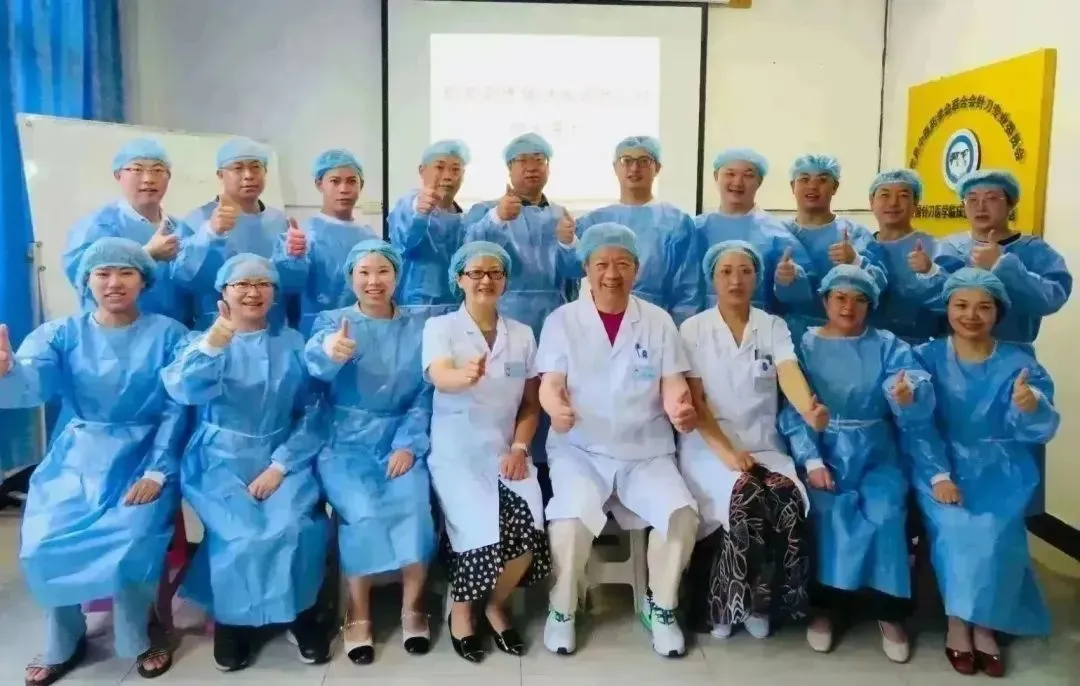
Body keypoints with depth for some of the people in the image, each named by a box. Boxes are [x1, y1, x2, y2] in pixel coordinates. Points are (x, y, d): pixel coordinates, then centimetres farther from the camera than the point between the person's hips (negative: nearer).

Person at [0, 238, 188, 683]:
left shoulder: (168, 334, -2)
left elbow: (177, 409, -5)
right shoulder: (61, 334, 2)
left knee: (130, 544, -24)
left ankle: (141, 635, 6)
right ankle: (64, 642, 12)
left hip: (144, 457, -2)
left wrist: (157, 472, -16)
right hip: (77, 457, 3)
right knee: (44, 545, -16)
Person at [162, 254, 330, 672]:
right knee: (240, 533, -25)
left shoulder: (293, 344, 7)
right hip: (221, 459, -1)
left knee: (293, 525, -25)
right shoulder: (202, 339, 4)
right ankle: (231, 619, 2)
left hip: (281, 457, 1)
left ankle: (300, 612, -1)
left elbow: (311, 412, 1)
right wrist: (211, 346, -37)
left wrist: (280, 465, -11)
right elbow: (182, 391, -18)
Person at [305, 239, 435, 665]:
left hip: (400, 441, 1)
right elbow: (315, 363, -22)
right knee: (363, 511, -26)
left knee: (413, 505, -25)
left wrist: (409, 444, -12)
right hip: (346, 440, -1)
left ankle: (413, 608, -4)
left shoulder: (418, 328, 7)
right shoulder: (333, 321, 1)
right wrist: (329, 351, -47)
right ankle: (358, 615, -6)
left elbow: (425, 394, 3)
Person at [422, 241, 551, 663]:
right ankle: (461, 610, 9)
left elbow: (531, 403, 12)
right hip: (455, 454, -3)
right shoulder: (439, 327, -2)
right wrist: (465, 376, -46)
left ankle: (494, 604, 12)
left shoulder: (522, 335, 9)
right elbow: (440, 377, -23)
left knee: (529, 531, -20)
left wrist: (519, 447, -5)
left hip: (506, 453, 3)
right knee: (483, 534, -24)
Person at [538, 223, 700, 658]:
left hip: (646, 451, 2)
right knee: (571, 519, -28)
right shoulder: (562, 320, 3)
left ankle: (660, 607, 5)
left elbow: (672, 383, 0)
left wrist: (680, 407, -24)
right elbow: (550, 382, -6)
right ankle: (562, 610, 0)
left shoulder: (658, 321, 7)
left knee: (681, 513, -22)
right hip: (580, 449, -2)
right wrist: (555, 407, -30)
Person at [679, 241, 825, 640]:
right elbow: (694, 400, -6)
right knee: (747, 500, -31)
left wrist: (809, 409, -37)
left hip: (764, 447, 3)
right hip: (708, 448, -2)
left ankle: (759, 600, -5)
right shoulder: (694, 329, 0)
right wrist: (726, 451, -19)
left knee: (790, 501, -27)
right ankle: (724, 603, -9)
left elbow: (789, 374, -14)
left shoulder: (773, 327, 6)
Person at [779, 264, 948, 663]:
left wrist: (910, 395, -35)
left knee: (885, 513, -25)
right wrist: (811, 461, -18)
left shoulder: (888, 346, 7)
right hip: (825, 451, -1)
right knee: (832, 511, -27)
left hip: (876, 452, 1)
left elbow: (919, 394, -10)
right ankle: (830, 603, -6)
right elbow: (792, 411, -5)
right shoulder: (804, 346, 4)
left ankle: (888, 610, -6)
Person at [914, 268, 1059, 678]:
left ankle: (983, 621, -2)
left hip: (1002, 470, 1)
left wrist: (1030, 407, -29)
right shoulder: (926, 357, 2)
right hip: (943, 465, -1)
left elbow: (1039, 430, -6)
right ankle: (960, 621, -5)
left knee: (992, 531, -24)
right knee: (955, 526, -26)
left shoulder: (1019, 363, 5)